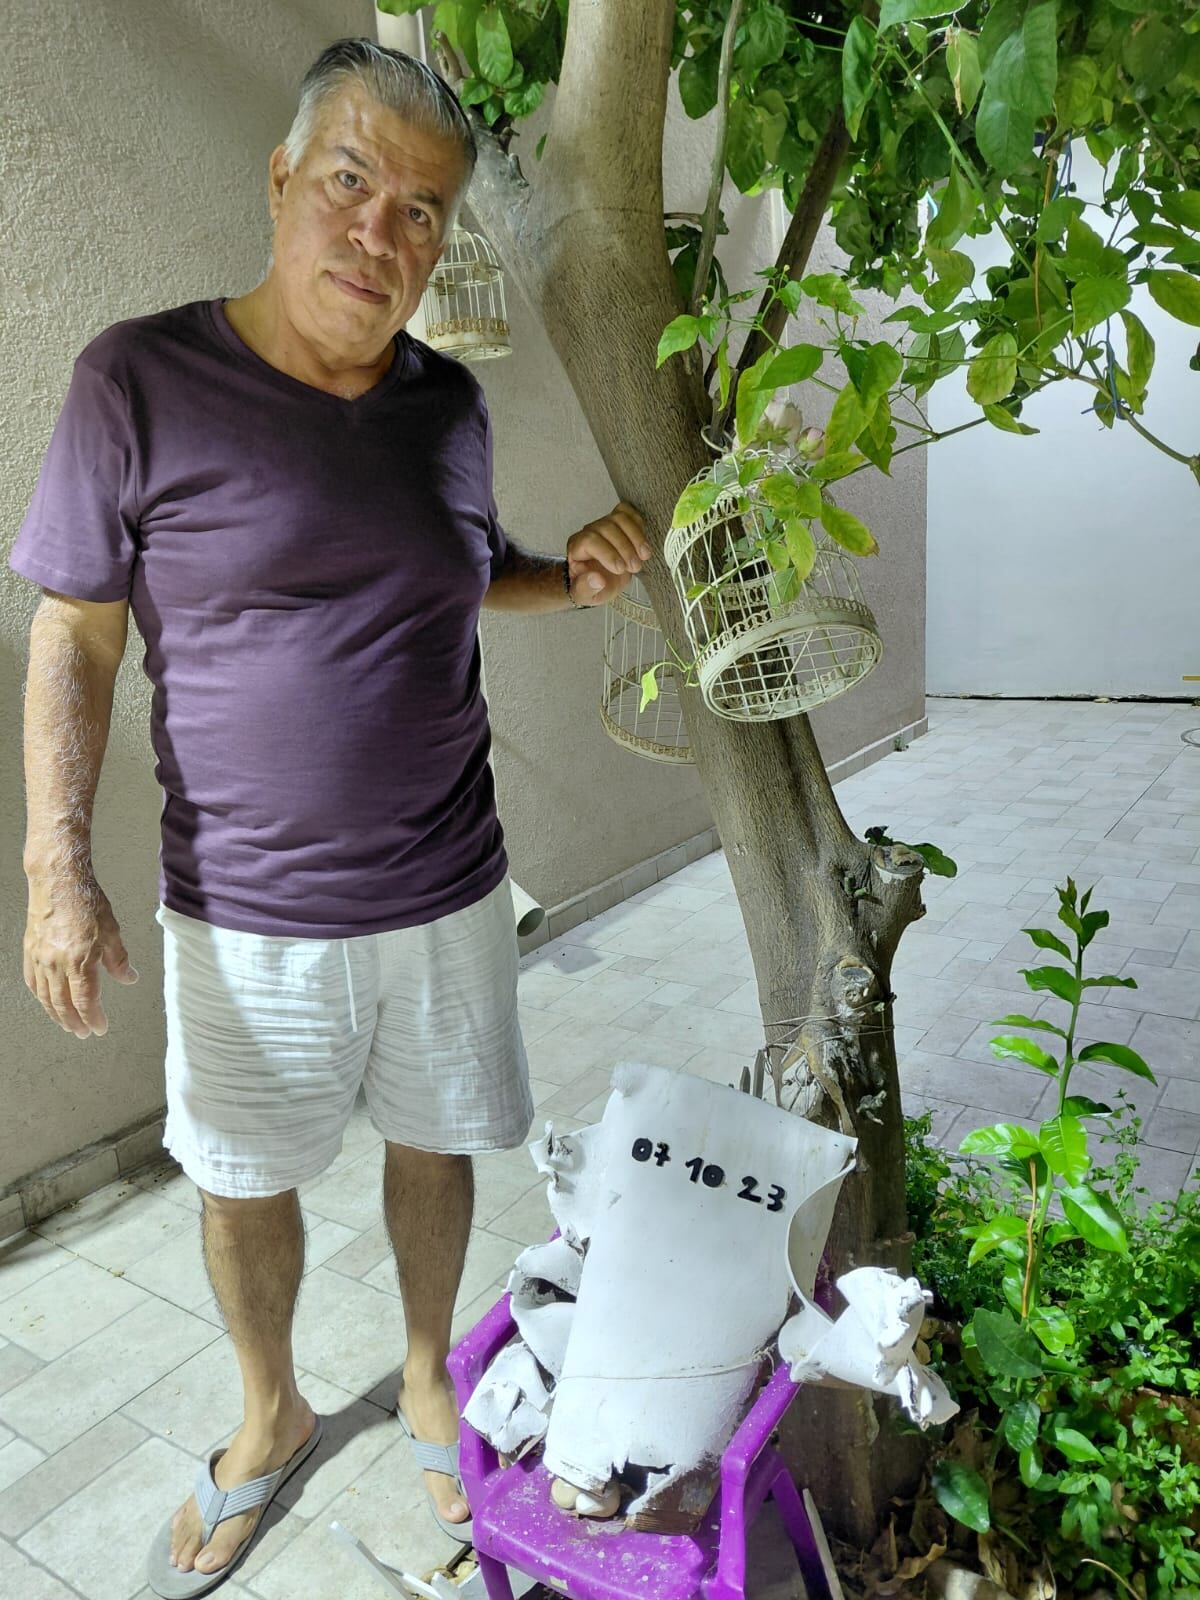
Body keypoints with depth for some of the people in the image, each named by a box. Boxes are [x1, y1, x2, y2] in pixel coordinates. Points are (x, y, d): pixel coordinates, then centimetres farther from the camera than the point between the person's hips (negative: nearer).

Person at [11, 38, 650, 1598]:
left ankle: (428, 1379, 48)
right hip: (244, 912, -2)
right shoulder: (142, 379, -9)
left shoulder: (451, 401, 3)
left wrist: (570, 576, -2)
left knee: (433, 1144, 19)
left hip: (447, 893, 3)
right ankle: (272, 1417, 46)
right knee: (243, 1180, 16)